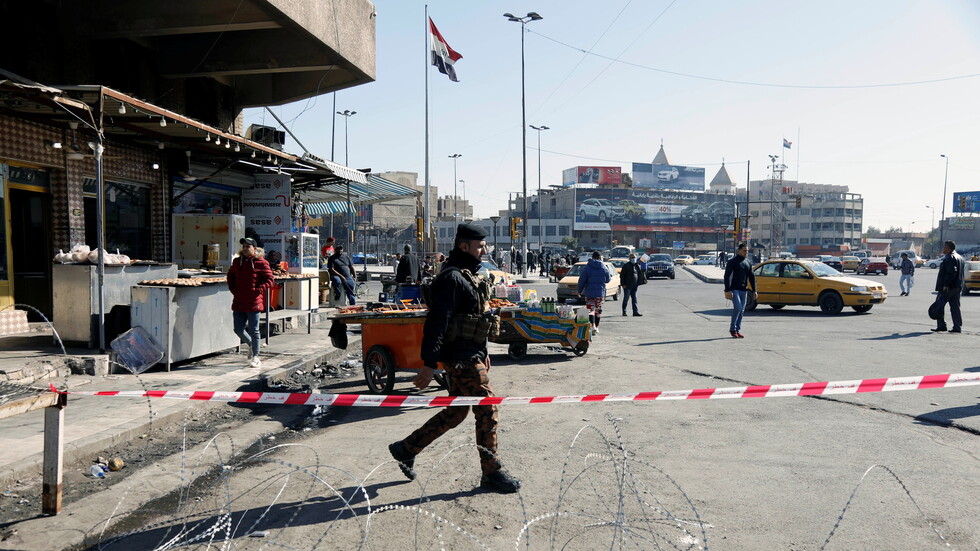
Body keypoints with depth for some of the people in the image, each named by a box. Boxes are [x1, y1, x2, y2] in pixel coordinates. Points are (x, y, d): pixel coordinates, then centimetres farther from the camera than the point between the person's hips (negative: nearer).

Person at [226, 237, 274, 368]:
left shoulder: (261, 263, -6)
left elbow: (269, 280, -6)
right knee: (238, 329, 7)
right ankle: (250, 344, 35)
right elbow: (230, 275, 25)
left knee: (253, 330, 0)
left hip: (254, 302, -5)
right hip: (238, 302, 5)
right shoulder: (237, 262, 10)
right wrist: (233, 289, 10)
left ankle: (255, 357, 12)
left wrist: (258, 290, -15)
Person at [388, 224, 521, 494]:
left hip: (473, 355, 10)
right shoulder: (452, 277, -16)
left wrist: (483, 357, 25)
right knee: (487, 411, -2)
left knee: (456, 412, 15)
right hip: (463, 359, -10)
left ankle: (406, 449, 25)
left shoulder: (467, 276, 16)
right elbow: (437, 322, -22)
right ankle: (492, 472, 11)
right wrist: (429, 365, -26)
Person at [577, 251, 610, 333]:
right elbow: (607, 279, 10)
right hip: (600, 292, 2)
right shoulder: (603, 267, 0)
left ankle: (593, 326, -22)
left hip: (589, 292, -2)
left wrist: (580, 291, 7)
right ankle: (596, 327, 20)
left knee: (590, 309, -3)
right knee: (598, 310, 13)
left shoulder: (587, 267, -5)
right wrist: (611, 277, 32)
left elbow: (582, 280, -5)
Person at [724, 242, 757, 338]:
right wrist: (728, 290, -18)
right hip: (734, 289, -6)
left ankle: (737, 330, 13)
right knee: (737, 307, -17)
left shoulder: (748, 263, 14)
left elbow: (751, 277, 18)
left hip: (744, 290, 6)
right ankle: (732, 329, -4)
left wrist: (754, 291, 12)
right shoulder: (732, 262, -5)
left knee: (742, 310, 5)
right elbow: (727, 276, -10)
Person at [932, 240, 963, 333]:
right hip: (957, 286, 9)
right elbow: (959, 273, 21)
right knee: (955, 307, 9)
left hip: (948, 287, -9)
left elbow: (951, 272, -23)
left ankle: (941, 325, -2)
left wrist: (946, 284, -24)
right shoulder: (959, 257, 18)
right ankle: (957, 326, 7)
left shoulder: (949, 258, -14)